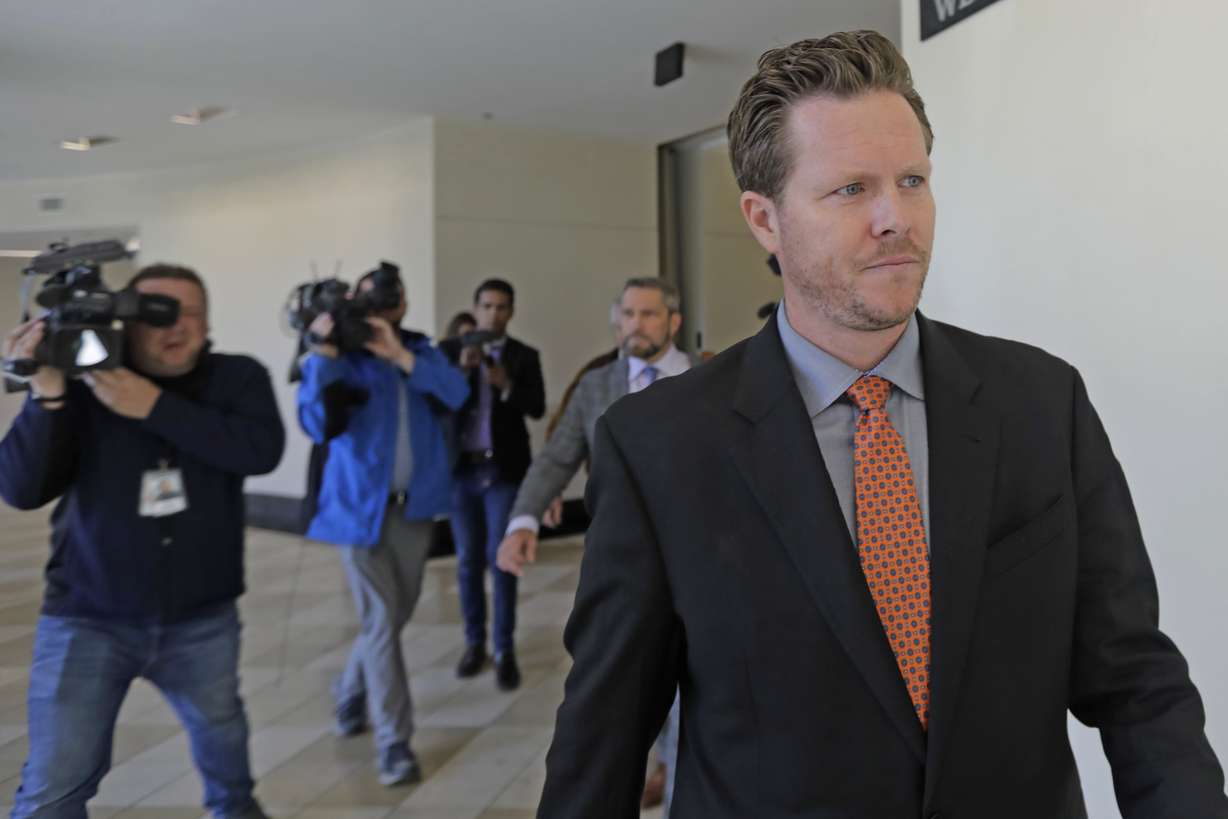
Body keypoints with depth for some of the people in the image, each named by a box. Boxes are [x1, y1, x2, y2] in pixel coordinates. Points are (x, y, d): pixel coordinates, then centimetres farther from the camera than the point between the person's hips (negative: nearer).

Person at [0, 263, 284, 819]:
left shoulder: (237, 378, -6)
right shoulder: (85, 385, -8)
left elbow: (261, 450, -24)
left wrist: (155, 407, -28)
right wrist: (46, 396, -28)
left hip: (202, 620, 2)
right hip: (88, 619, -1)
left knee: (220, 731, 23)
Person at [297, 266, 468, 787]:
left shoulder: (421, 351, 7)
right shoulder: (342, 358, -4)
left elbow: (456, 393, -12)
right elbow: (316, 424, -17)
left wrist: (400, 356, -23)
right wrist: (323, 354, -25)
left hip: (414, 506, 4)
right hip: (361, 505, -4)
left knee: (396, 615, 15)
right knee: (380, 622, -3)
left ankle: (350, 694, 41)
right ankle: (394, 742, 6)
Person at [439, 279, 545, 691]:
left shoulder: (525, 356, 3)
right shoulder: (450, 350, 4)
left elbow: (537, 408, -8)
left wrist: (506, 385, -23)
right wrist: (461, 370, -19)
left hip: (504, 470, -1)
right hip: (461, 468, 2)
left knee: (501, 559, -2)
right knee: (468, 561, 10)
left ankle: (505, 651, 6)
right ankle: (474, 642, 22)